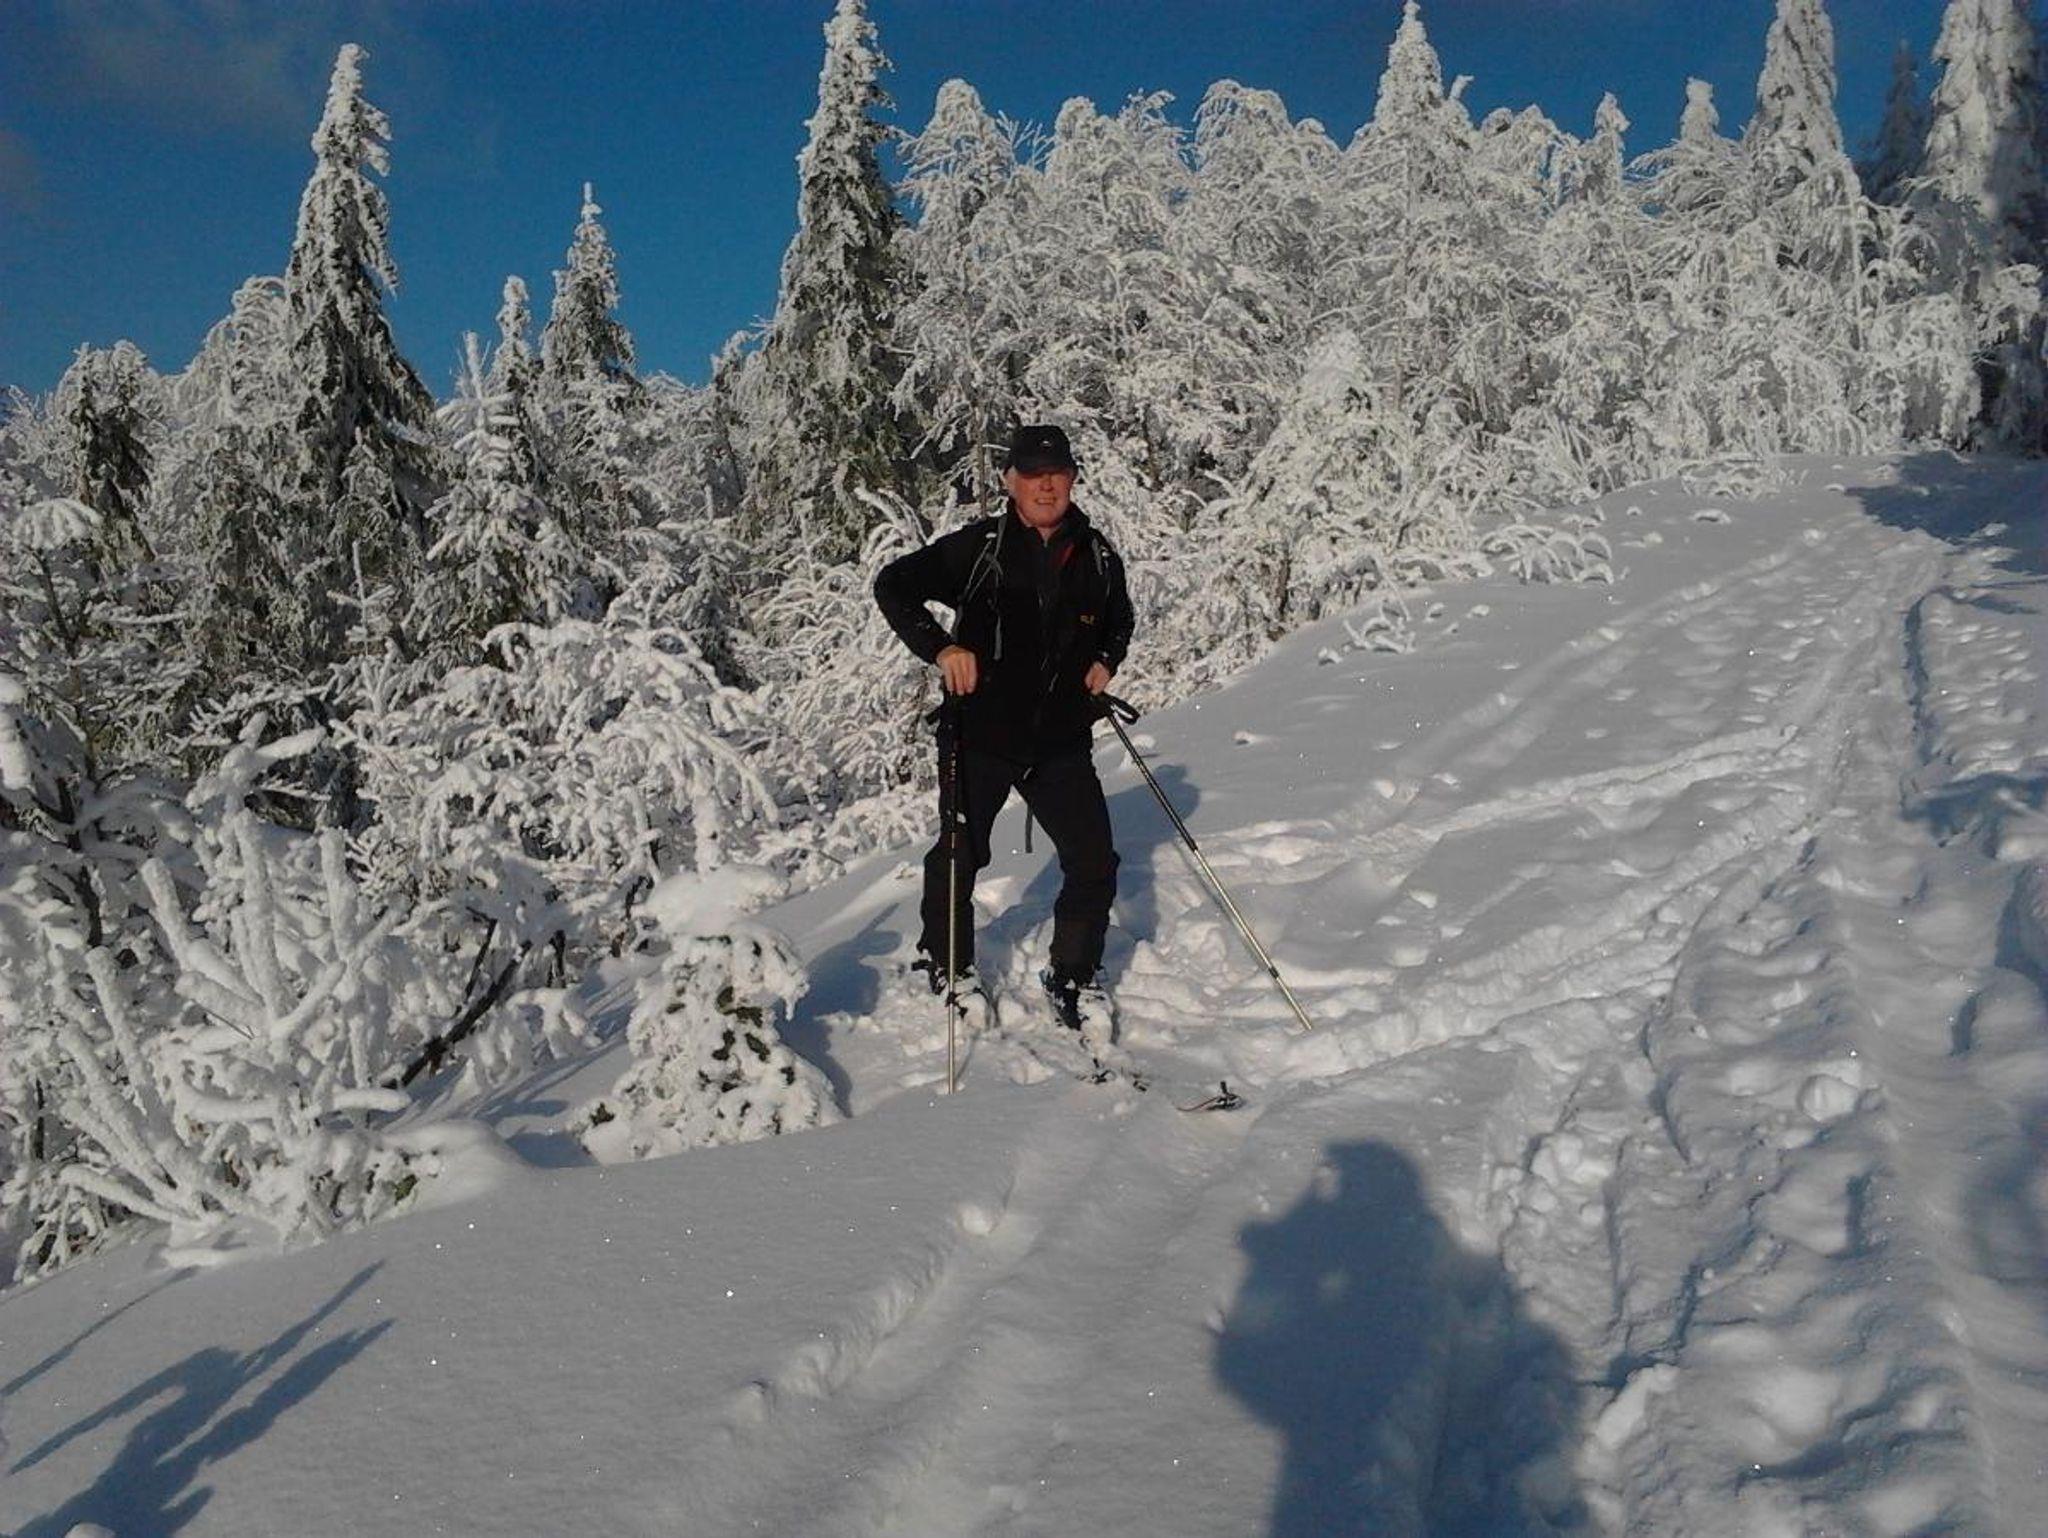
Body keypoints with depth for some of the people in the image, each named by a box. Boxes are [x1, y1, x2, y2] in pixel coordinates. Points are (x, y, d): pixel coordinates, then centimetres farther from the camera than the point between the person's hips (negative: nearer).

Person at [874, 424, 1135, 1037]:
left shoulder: (1097, 557, 5)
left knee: (1095, 864, -1)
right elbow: (893, 585, -4)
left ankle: (1072, 977, 20)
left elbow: (1119, 623, 24)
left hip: (1062, 742, 3)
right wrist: (939, 647, -17)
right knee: (960, 854, 11)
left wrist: (1105, 661, 4)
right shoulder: (978, 547, -7)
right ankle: (945, 962, 36)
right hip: (979, 735, -2)